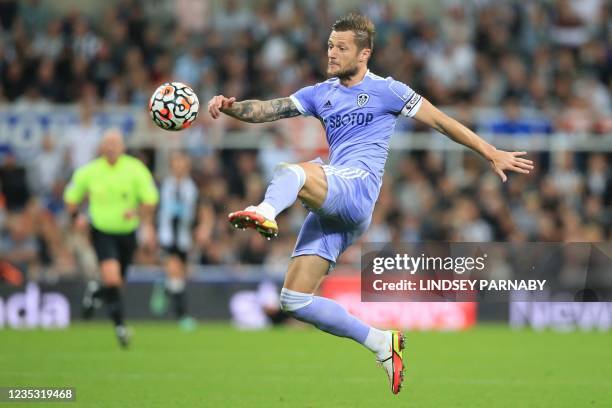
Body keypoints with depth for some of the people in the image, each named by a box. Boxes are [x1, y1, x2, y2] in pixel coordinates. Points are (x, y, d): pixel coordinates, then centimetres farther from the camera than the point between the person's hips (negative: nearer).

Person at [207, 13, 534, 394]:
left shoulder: (386, 90, 8)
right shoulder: (321, 94, 22)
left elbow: (440, 121, 11)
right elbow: (267, 109, 13)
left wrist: (493, 154, 12)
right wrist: (231, 107, -7)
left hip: (356, 187, -7)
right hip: (330, 207, 7)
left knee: (292, 171, -34)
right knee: (295, 300, -2)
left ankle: (266, 212, -67)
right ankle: (381, 342, 8)